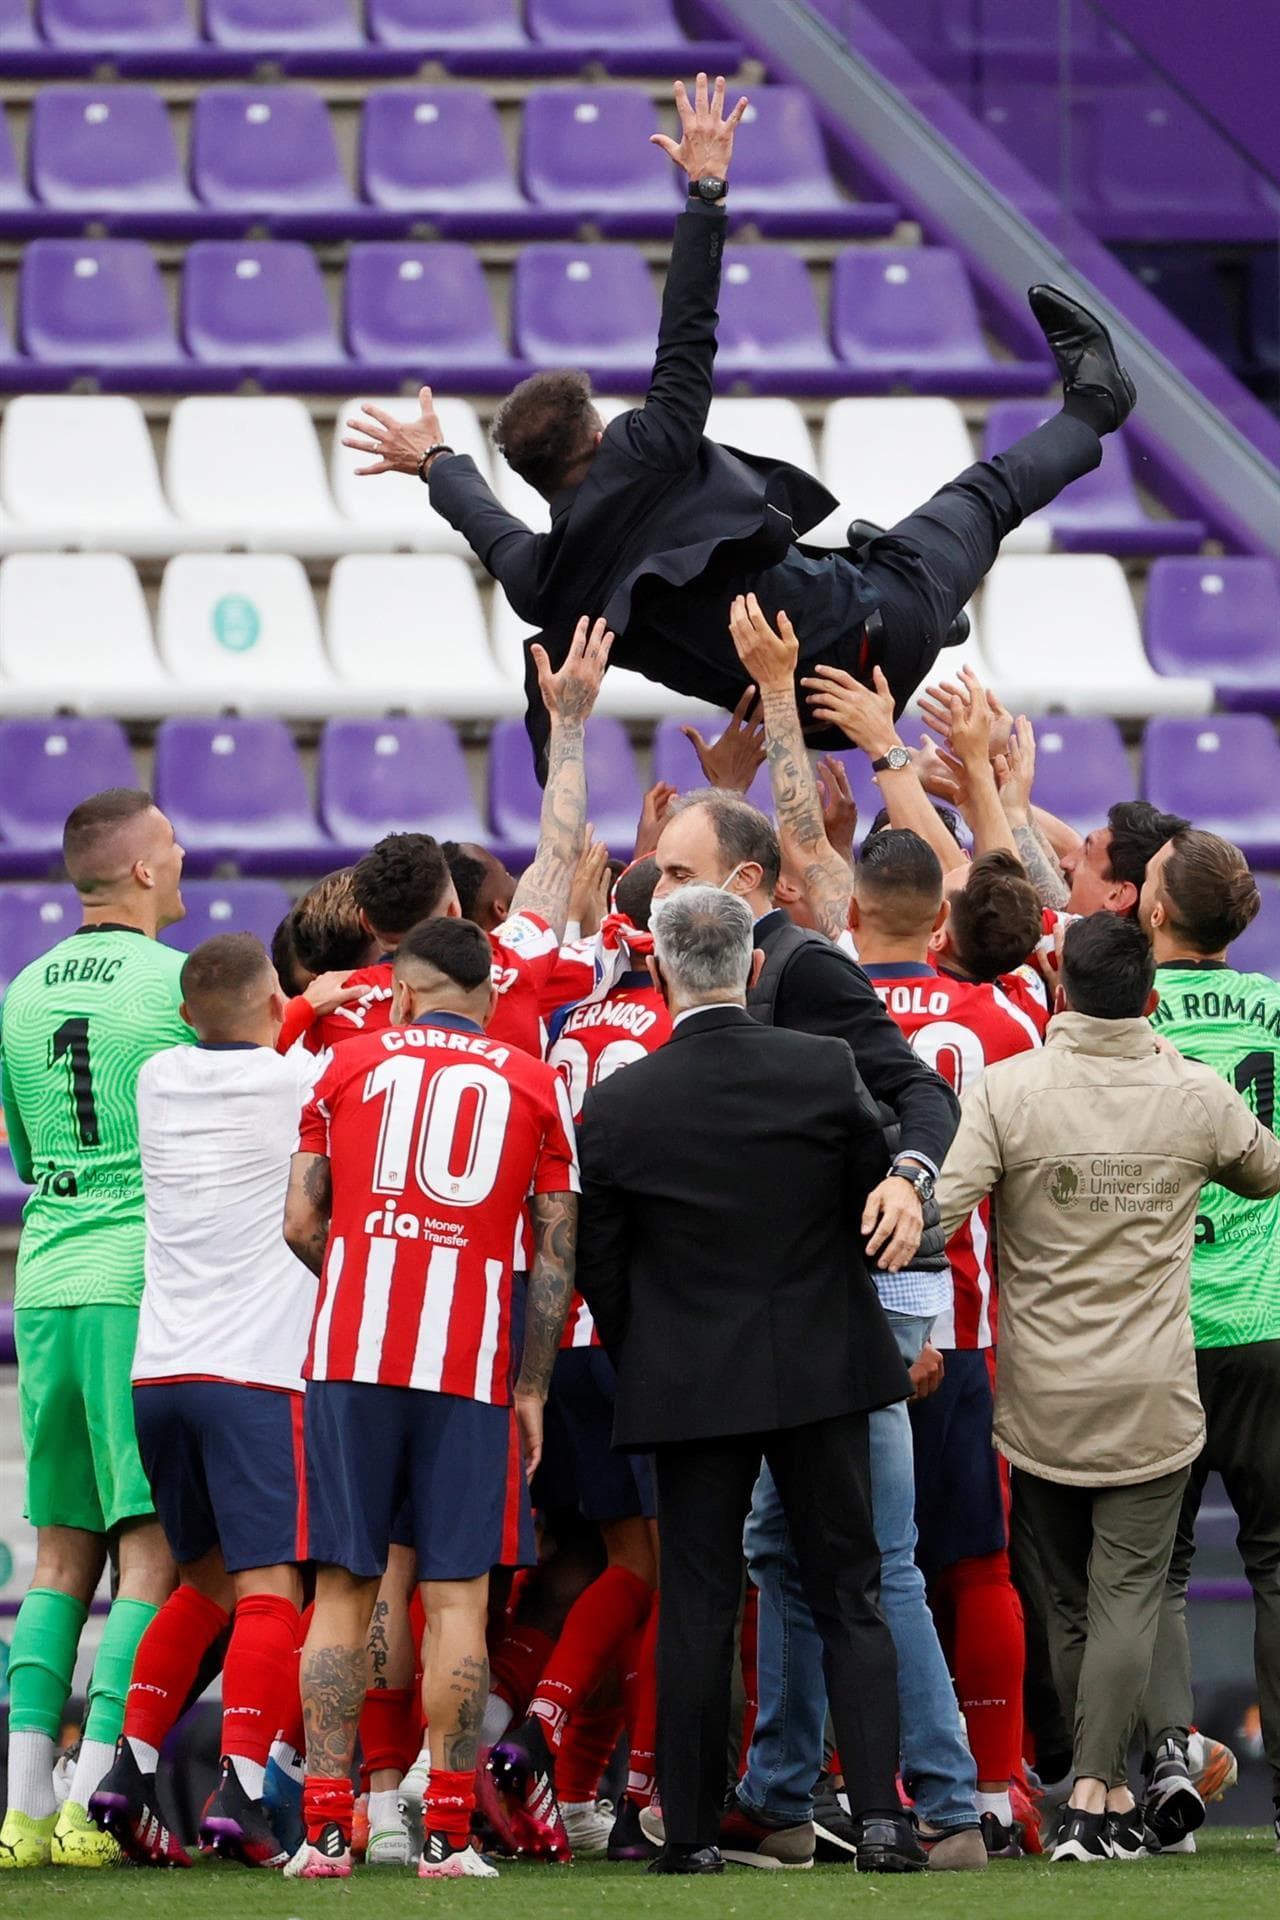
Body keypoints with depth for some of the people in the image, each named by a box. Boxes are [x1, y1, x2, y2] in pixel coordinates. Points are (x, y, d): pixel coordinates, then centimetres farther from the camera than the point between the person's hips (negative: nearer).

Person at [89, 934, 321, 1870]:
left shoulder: (160, 1080, 9)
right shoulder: (305, 1082, -5)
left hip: (159, 1372, 6)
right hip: (259, 1371, -6)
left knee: (206, 1580, 19)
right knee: (270, 1588, -7)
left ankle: (132, 1766, 13)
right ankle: (239, 1790, -18)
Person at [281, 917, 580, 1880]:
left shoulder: (353, 1061, 9)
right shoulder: (535, 1083, 8)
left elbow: (302, 1222, 6)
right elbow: (556, 1254, 4)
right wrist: (532, 1389, 10)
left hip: (350, 1356, 1)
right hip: (470, 1364, -1)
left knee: (345, 1591, 5)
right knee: (457, 1599, 1)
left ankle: (325, 1830, 2)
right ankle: (449, 1836, -3)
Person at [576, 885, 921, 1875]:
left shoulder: (617, 1105, -9)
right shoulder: (826, 1069, -8)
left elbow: (600, 1264, -1)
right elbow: (875, 1203, 2)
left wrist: (639, 1363, 16)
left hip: (688, 1381, -1)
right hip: (821, 1367, 1)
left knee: (697, 1608, 6)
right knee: (851, 1598, 7)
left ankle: (693, 1830, 8)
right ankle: (880, 1814, -2)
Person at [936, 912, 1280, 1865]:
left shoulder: (1005, 1090, -9)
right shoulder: (1199, 1096, -4)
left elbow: (938, 1213, -17)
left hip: (1041, 1396, 1)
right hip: (1151, 1399, -1)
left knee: (1072, 1600, 13)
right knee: (1128, 1595, 0)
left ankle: (1111, 1791, 19)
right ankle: (1096, 1793, -13)